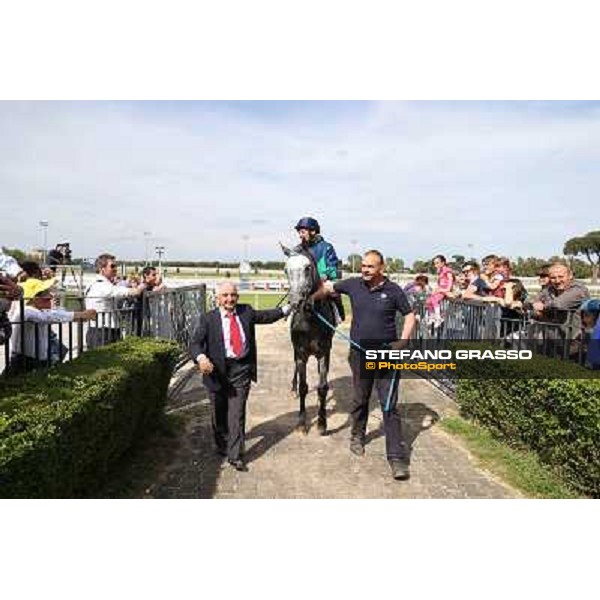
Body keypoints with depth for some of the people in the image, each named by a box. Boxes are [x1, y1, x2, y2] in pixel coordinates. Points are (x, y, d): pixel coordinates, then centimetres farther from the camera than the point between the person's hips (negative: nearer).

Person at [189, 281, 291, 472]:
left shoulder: (246, 312, 4)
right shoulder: (206, 319, -6)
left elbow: (265, 316, 22)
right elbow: (195, 342, -15)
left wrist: (286, 309, 22)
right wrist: (201, 358, -35)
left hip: (241, 370, 1)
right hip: (217, 370, -1)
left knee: (237, 413, 0)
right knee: (219, 412, 16)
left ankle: (235, 456, 10)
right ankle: (222, 445, 41)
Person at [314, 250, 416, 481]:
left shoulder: (393, 290, -7)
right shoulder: (353, 285, -1)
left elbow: (410, 316, 1)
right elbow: (329, 287, 15)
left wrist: (403, 340, -11)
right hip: (359, 354, 3)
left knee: (389, 406, -2)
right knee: (360, 400, 19)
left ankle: (397, 458, 4)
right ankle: (357, 436, 43)